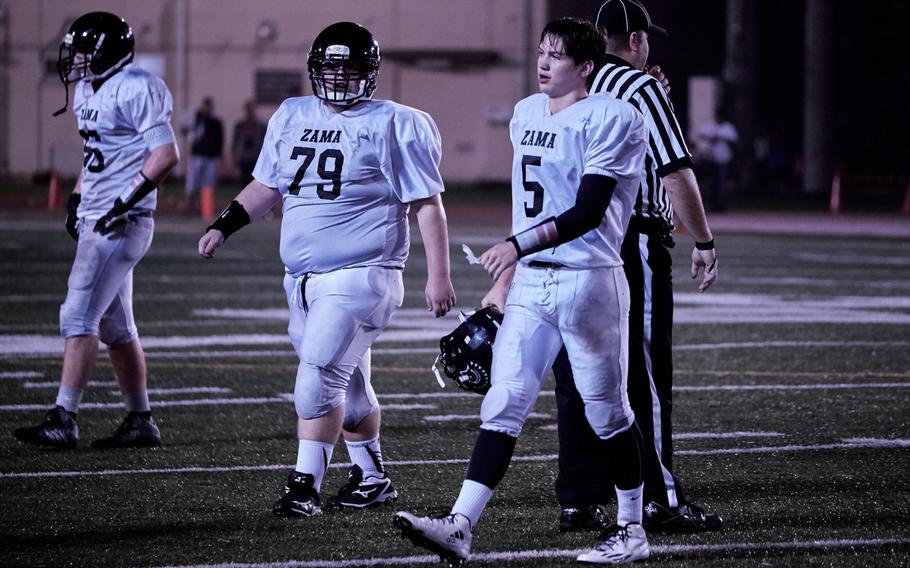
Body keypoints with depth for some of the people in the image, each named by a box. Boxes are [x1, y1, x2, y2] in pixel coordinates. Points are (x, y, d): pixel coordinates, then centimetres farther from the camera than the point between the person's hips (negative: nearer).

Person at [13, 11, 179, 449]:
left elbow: (166, 153, -20)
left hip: (121, 225, -10)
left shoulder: (135, 90, -14)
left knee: (78, 316, -13)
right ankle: (140, 421, 19)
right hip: (96, 223, 10)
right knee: (115, 326, 12)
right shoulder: (90, 92, 15)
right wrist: (76, 199, 19)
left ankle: (63, 420, -13)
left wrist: (126, 200, -23)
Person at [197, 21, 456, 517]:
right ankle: (371, 477, 26)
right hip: (303, 278, 7)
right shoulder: (291, 118, 12)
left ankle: (305, 484, -10)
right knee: (346, 384, 15)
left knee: (319, 378, -15)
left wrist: (438, 275, -9)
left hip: (359, 276, -7)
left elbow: (427, 204, -5)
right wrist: (223, 226, 9)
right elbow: (266, 187, 23)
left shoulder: (392, 125, -5)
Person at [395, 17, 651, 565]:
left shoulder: (611, 119, -11)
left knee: (608, 412, 5)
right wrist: (505, 282, 22)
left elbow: (588, 213, -19)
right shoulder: (526, 114, 12)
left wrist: (519, 246, -28)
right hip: (531, 282, 6)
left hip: (589, 279, -6)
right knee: (503, 404, -2)